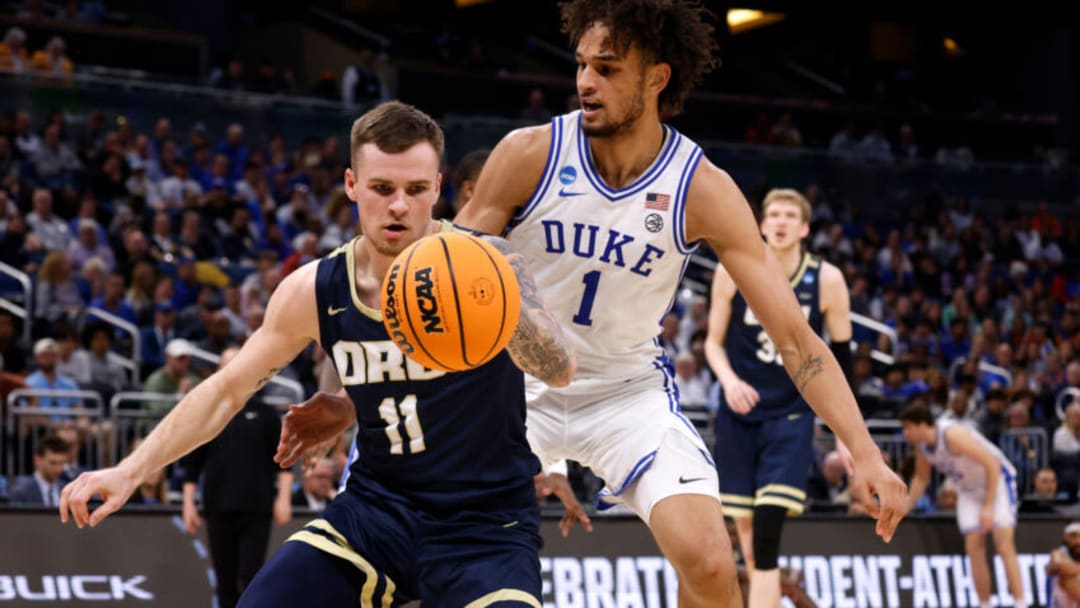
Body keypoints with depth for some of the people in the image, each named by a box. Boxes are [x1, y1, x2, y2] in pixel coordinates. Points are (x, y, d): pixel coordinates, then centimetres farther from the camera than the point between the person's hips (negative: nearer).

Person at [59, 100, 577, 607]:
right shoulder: (314, 292, -4)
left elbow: (560, 372, -29)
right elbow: (225, 391, 7)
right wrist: (131, 471, 0)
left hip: (485, 525, -3)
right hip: (377, 509, 4)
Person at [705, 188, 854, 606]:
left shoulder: (827, 281, -4)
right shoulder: (733, 271, -2)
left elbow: (841, 357, 4)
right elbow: (714, 341, 7)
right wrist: (728, 379, -15)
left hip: (790, 415, -2)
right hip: (739, 412, 2)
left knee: (767, 529, -16)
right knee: (745, 525, 5)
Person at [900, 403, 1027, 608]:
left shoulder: (953, 435, -31)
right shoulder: (921, 445, -7)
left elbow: (992, 464, -30)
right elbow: (921, 478, 13)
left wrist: (989, 507, -31)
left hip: (997, 480, -8)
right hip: (969, 489, 8)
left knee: (1005, 546, -17)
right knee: (974, 549, -1)